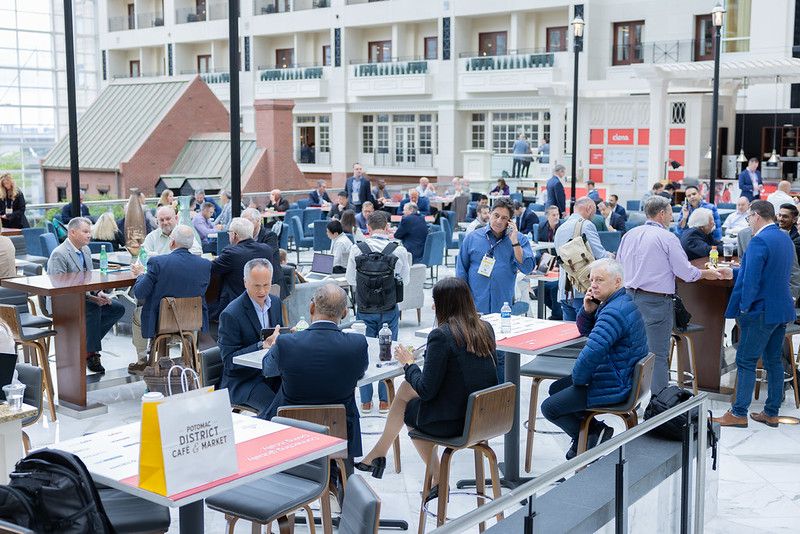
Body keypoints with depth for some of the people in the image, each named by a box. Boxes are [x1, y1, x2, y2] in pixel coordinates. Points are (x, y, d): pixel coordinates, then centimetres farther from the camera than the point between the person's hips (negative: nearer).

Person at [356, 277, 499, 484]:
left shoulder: (440, 335, -20)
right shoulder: (486, 328, 1)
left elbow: (426, 390, -17)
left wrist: (408, 363, 1)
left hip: (451, 421, -7)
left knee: (406, 408, 22)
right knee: (406, 388, 22)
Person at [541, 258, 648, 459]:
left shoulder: (614, 312, -26)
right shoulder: (621, 302, 10)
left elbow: (591, 353, -33)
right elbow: (585, 331, 20)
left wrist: (578, 379, -16)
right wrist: (587, 311, -1)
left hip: (613, 388, -11)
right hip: (621, 377, 11)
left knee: (549, 408, -7)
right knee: (556, 388, 21)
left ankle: (593, 435, 5)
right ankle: (595, 430, 14)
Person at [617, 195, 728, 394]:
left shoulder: (629, 235, 7)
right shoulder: (668, 238, -10)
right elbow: (686, 273, -8)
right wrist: (706, 273, 10)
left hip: (630, 296, 6)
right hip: (656, 301, -6)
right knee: (658, 354, 0)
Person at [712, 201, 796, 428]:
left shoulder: (759, 241, -19)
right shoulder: (785, 239, 11)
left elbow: (751, 279, -23)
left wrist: (744, 307, -13)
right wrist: (735, 271, 21)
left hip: (761, 312, -9)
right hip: (782, 309, 9)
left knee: (746, 362, -1)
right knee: (773, 361, 14)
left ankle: (738, 414, 4)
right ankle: (772, 413, 21)